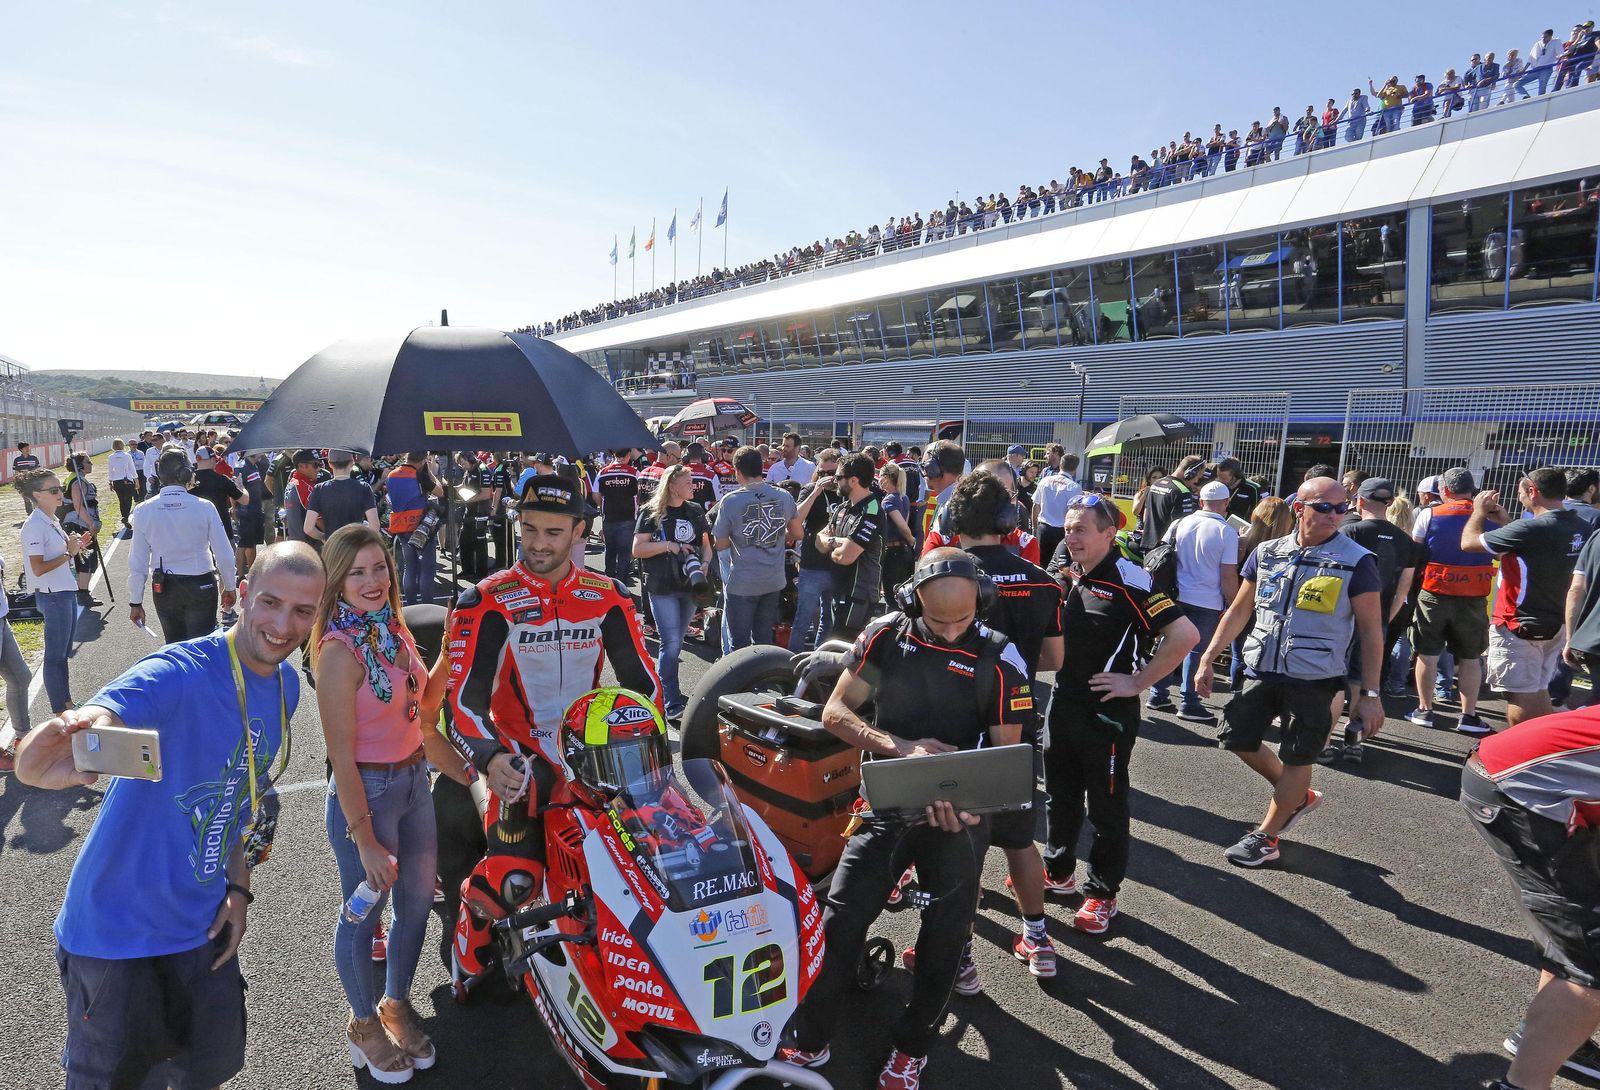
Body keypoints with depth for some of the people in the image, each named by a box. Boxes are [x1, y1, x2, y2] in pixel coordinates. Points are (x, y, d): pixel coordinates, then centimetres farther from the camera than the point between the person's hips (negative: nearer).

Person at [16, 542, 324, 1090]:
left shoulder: (286, 684, -3)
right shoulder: (177, 674, -26)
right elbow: (30, 765, -39)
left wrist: (238, 887, 5)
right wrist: (62, 746, -62)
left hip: (203, 922, 6)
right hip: (116, 928, -6)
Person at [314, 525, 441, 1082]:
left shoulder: (395, 628, 1)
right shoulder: (339, 651, -22)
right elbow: (341, 757, -20)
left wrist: (450, 654, 2)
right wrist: (365, 841, -18)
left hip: (415, 780, 7)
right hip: (366, 792, -7)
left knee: (417, 901, 20)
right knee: (364, 912, 14)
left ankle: (397, 1004, 44)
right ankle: (364, 1022, 38)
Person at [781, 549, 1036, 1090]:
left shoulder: (999, 658, -11)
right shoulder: (885, 636, -7)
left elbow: (1006, 751, -7)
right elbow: (835, 711, -5)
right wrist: (903, 746, -21)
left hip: (959, 816, -1)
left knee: (943, 938, 10)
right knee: (839, 920, -1)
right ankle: (810, 1042, 20)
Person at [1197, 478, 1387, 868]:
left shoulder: (1356, 562, -8)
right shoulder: (1266, 553, 3)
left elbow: (1371, 631, -6)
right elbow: (1239, 610, 10)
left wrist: (1370, 693, -10)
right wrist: (1208, 659, 7)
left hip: (1314, 680, -4)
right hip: (1262, 671, 5)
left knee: (1297, 759, 6)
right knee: (1237, 738, 11)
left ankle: (1266, 837, 23)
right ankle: (1298, 796, 35)